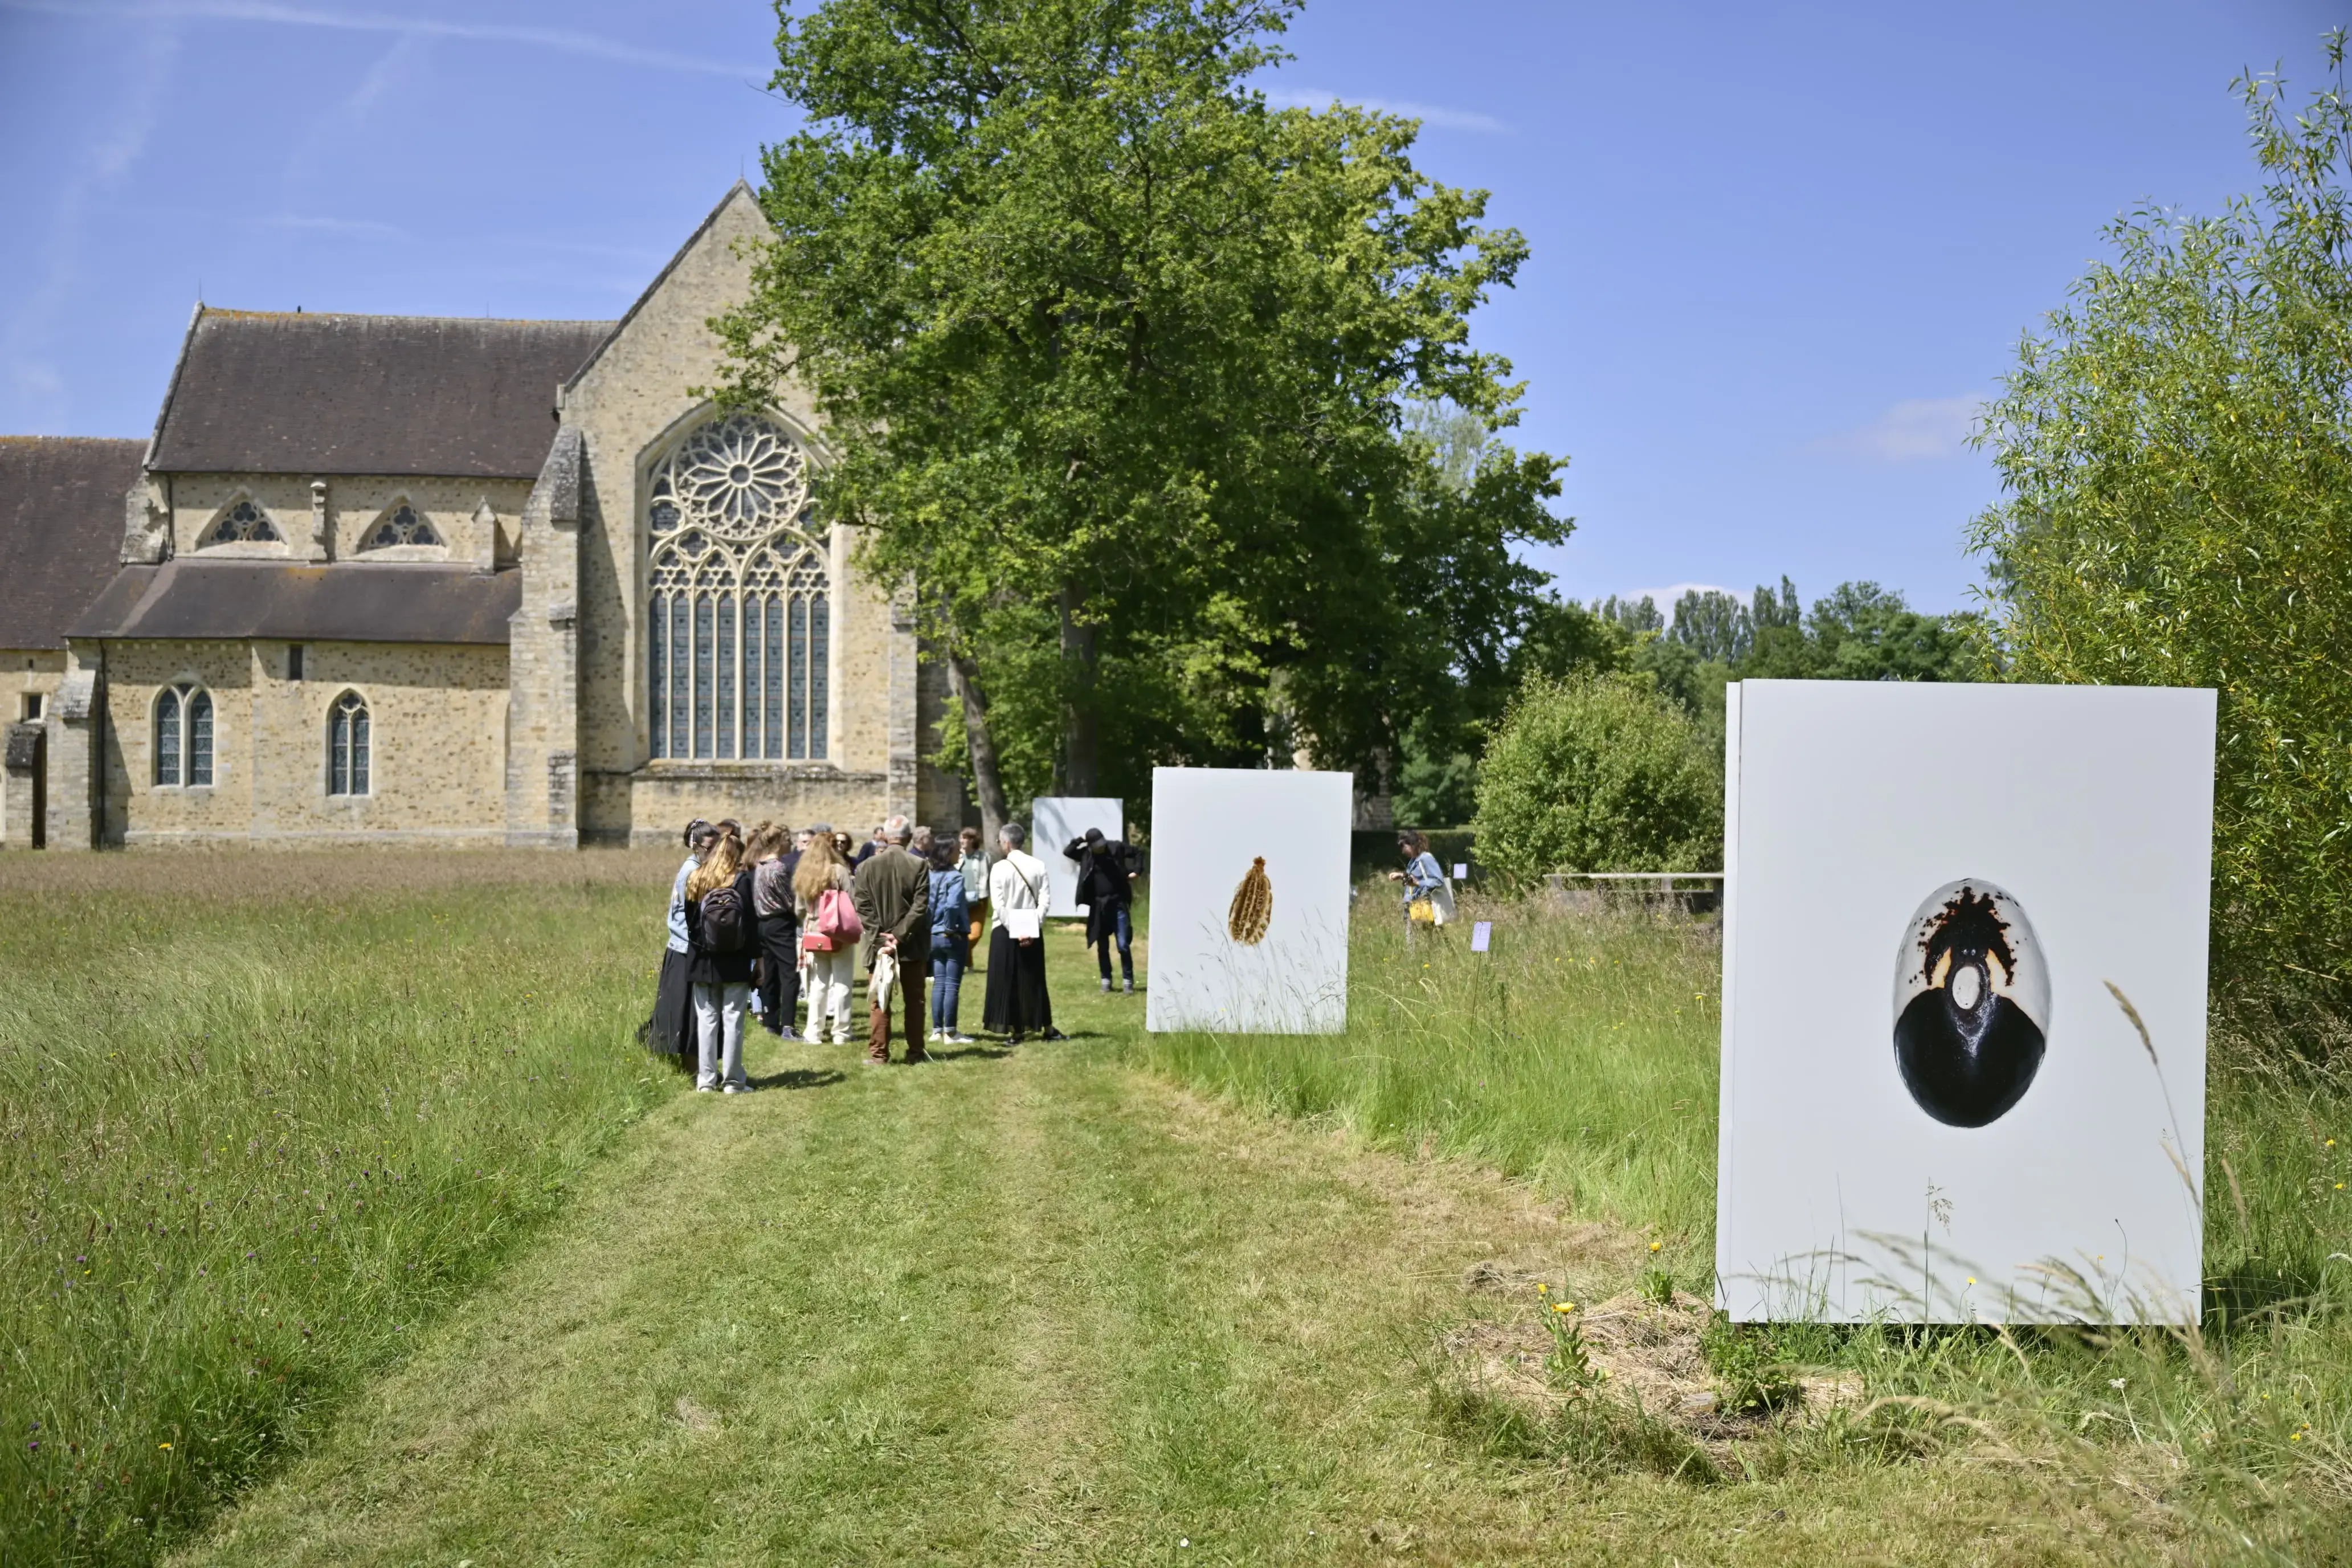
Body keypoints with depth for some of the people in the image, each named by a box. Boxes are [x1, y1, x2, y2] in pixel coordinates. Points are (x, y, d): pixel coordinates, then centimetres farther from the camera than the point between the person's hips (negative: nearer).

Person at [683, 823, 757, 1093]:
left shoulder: (696, 879, 2)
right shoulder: (743, 880, -7)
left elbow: (690, 920, 6)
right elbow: (751, 922, -7)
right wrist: (757, 958, -3)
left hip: (703, 962, 3)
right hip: (735, 963, -3)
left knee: (706, 1020, 8)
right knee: (733, 1020, 2)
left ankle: (706, 1079, 10)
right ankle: (733, 1080, 5)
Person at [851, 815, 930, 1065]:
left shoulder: (867, 866, -3)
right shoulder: (919, 866, -7)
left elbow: (863, 908, -6)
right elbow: (920, 907, -12)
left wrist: (880, 937, -7)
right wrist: (900, 936, -10)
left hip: (878, 944, 0)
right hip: (911, 946, 0)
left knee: (878, 1002, 6)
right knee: (914, 1000, 10)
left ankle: (878, 1054, 5)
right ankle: (915, 1052, 12)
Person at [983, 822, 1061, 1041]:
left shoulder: (999, 868, -8)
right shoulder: (1038, 866, 0)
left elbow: (998, 905, -13)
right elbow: (1044, 900, -6)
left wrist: (1014, 931, -12)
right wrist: (1033, 928, -7)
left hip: (1005, 932, -3)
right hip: (1033, 931, 3)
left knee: (1007, 981, 5)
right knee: (1034, 980, 12)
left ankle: (1015, 1031, 6)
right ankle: (1048, 1029, 16)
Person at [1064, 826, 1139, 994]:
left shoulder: (1116, 847, -4)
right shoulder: (1086, 854, 0)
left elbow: (1136, 854, 7)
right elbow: (1067, 852, -5)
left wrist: (1135, 872, -5)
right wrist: (1079, 841, -10)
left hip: (1118, 903, -2)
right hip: (1098, 905, 2)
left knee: (1124, 945, -5)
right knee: (1102, 947, 10)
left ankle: (1129, 981, 5)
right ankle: (1106, 980, 21)